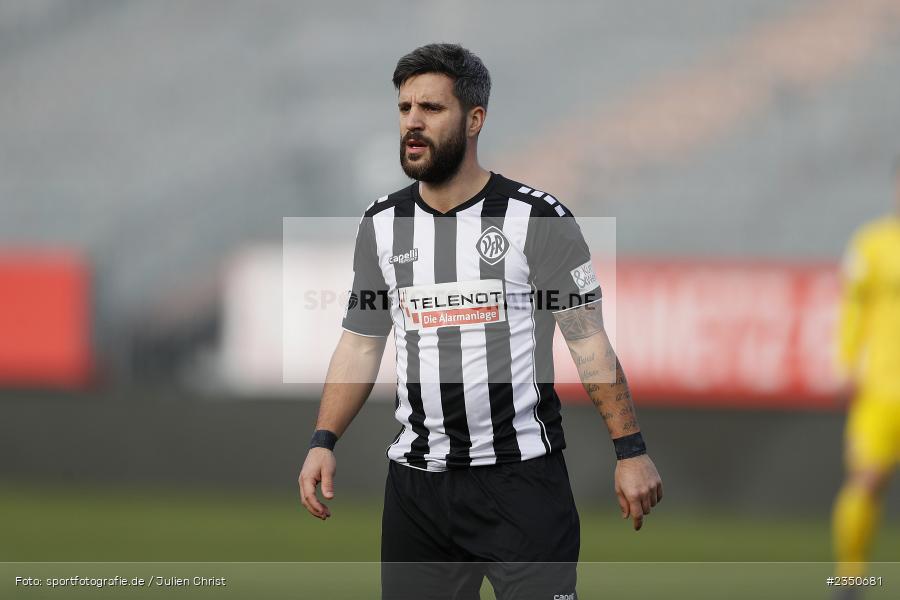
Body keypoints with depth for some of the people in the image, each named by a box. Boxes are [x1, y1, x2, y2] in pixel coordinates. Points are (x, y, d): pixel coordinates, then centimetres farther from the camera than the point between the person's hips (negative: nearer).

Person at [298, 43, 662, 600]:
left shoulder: (537, 218, -4)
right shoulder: (382, 225, 8)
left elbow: (590, 343, -4)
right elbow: (361, 345, 13)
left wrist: (630, 450, -9)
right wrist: (324, 442, 0)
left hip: (523, 480, -4)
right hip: (418, 485, 4)